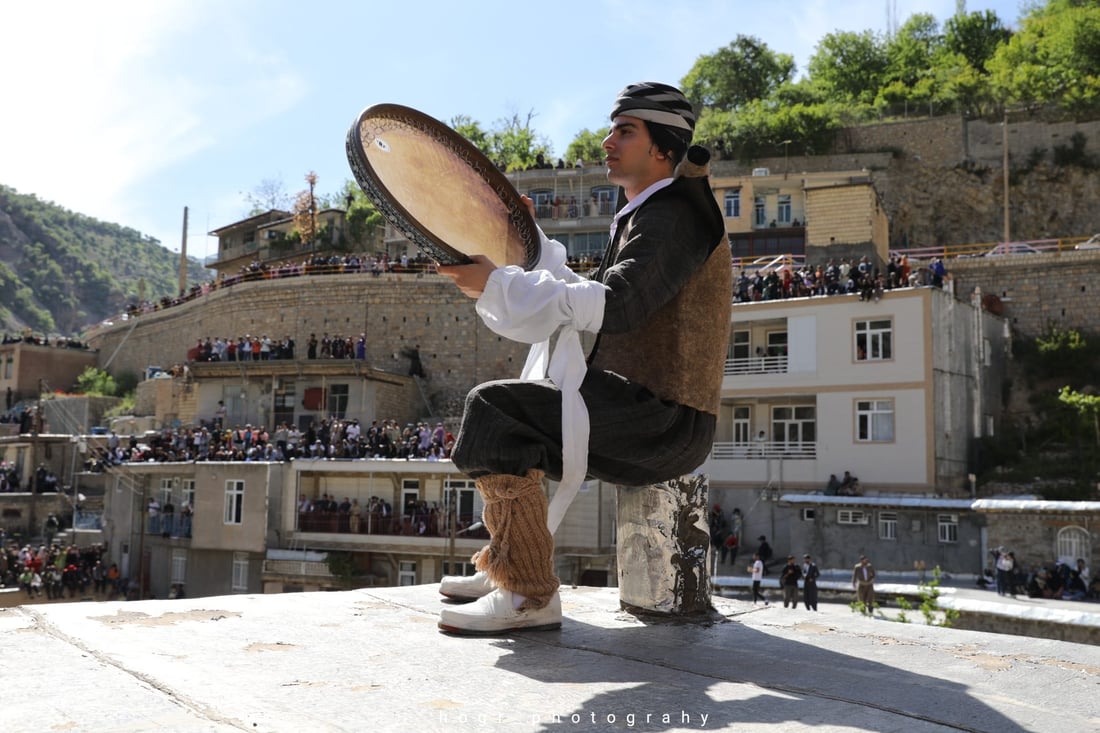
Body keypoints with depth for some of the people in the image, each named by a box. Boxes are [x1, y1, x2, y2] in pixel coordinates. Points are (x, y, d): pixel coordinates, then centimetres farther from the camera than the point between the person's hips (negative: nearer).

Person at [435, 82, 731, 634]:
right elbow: (583, 301, 23)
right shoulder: (642, 218, 21)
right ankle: (502, 569, 24)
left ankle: (528, 595, -19)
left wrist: (498, 285, -25)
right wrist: (528, 240, 17)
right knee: (500, 408, 21)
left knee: (493, 407, -21)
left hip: (666, 419, -11)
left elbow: (614, 306, -26)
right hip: (644, 412, 11)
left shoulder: (674, 214, -11)